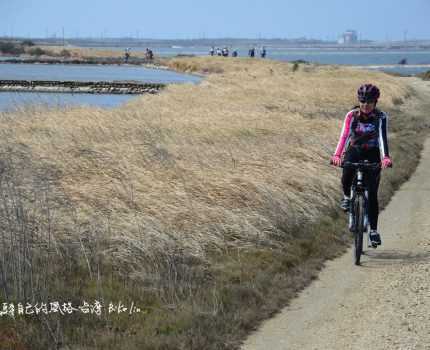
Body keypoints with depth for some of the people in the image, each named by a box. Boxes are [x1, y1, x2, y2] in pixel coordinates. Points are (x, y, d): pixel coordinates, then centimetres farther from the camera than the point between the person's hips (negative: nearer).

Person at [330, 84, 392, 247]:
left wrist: (385, 157, -45)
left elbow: (382, 137, -28)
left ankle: (373, 230, 2)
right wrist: (337, 155, -41)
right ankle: (347, 196, 3)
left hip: (372, 155, 0)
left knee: (372, 193, -7)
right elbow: (344, 136, -25)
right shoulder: (352, 115, -14)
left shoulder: (381, 117, -16)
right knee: (346, 176, -31)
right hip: (354, 151, 1)